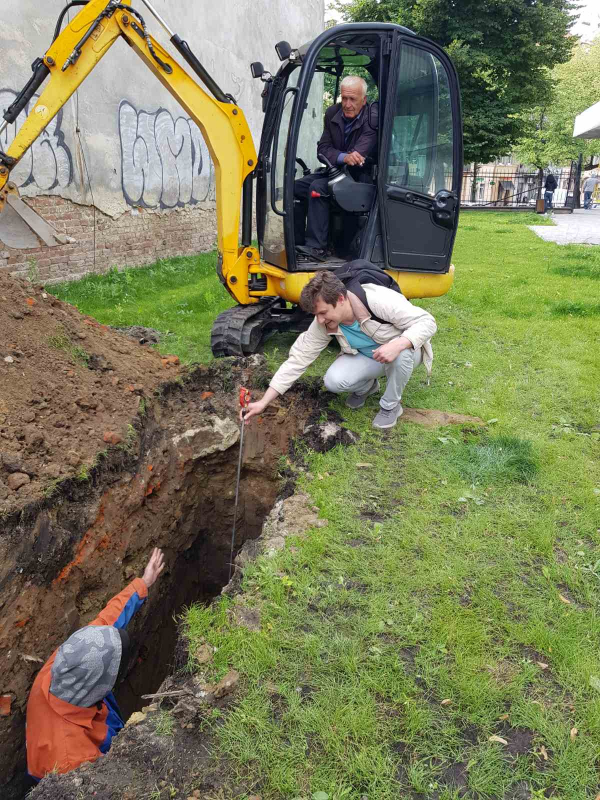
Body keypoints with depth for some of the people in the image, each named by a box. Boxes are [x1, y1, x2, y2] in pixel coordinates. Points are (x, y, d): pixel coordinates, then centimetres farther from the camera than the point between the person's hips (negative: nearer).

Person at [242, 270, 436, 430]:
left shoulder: (379, 301, -35)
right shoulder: (323, 324, -20)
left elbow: (427, 322, -29)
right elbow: (298, 358, -18)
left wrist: (398, 344, -49)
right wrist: (263, 402, -23)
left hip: (404, 352, -3)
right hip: (367, 358, 3)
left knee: (400, 353, -39)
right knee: (333, 381, -24)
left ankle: (391, 405, -10)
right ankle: (366, 386, 11)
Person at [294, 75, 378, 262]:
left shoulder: (373, 117, -16)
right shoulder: (333, 113, 4)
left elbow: (360, 154, -25)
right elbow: (322, 149, -3)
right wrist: (344, 157, -24)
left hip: (360, 177, -7)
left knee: (318, 188, -30)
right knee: (295, 187, -9)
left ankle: (316, 247, -29)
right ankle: (297, 242, -5)